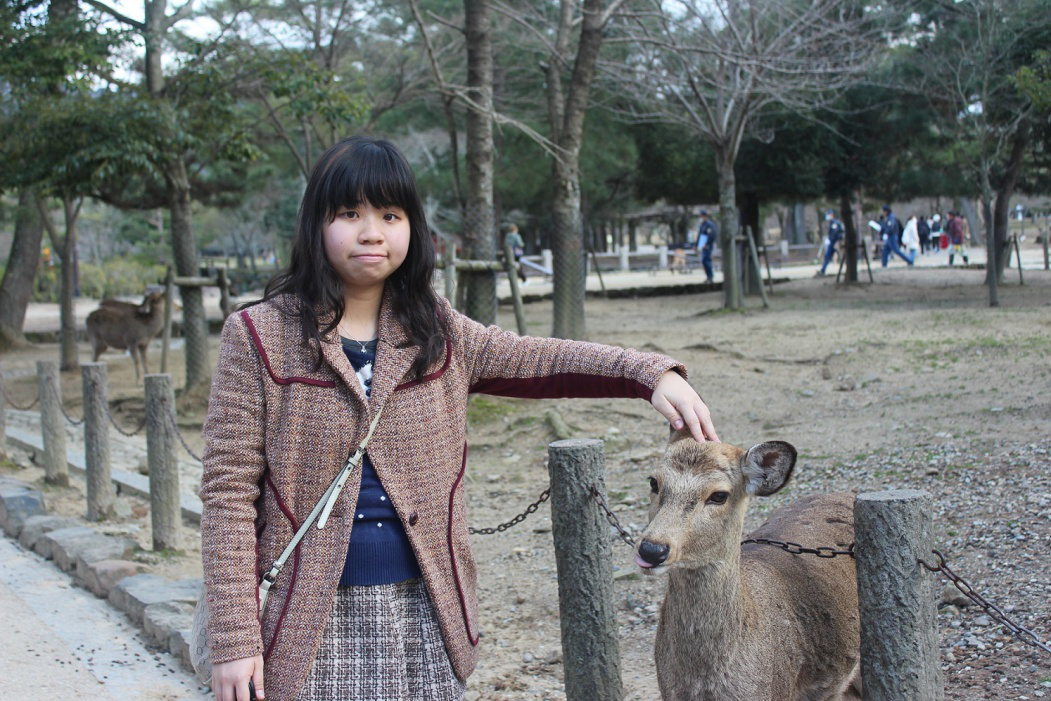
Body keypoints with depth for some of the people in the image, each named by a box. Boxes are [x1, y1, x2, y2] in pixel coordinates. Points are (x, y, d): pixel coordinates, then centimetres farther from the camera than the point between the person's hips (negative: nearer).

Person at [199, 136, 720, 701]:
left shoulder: (437, 333, 8)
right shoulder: (258, 338, -4)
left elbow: (541, 362, 4)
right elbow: (229, 491, -7)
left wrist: (651, 374, -14)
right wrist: (234, 639, -11)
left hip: (424, 613, 4)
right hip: (313, 619, -3)